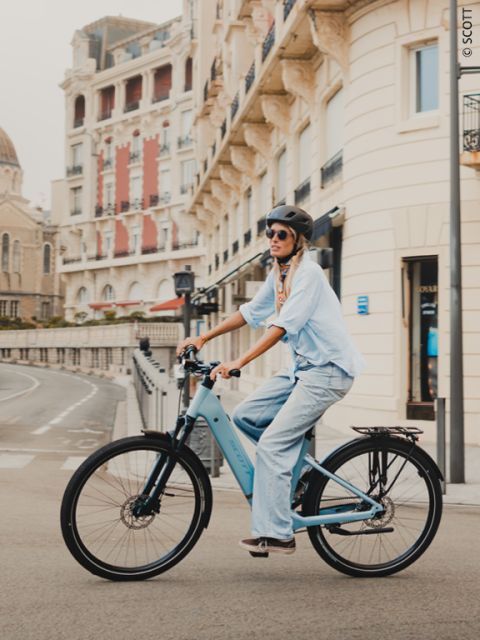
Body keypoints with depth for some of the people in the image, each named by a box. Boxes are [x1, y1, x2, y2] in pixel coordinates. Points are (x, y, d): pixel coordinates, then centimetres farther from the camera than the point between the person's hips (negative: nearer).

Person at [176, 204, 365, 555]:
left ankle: (276, 534, -11)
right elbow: (251, 312, 19)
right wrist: (203, 338, 14)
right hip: (303, 368, 9)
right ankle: (297, 458, 18)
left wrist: (238, 362, -32)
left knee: (272, 445, -15)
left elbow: (282, 326, -25)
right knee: (245, 415, 1)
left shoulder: (308, 273, -16)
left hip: (328, 370, -9)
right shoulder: (279, 274, 11)